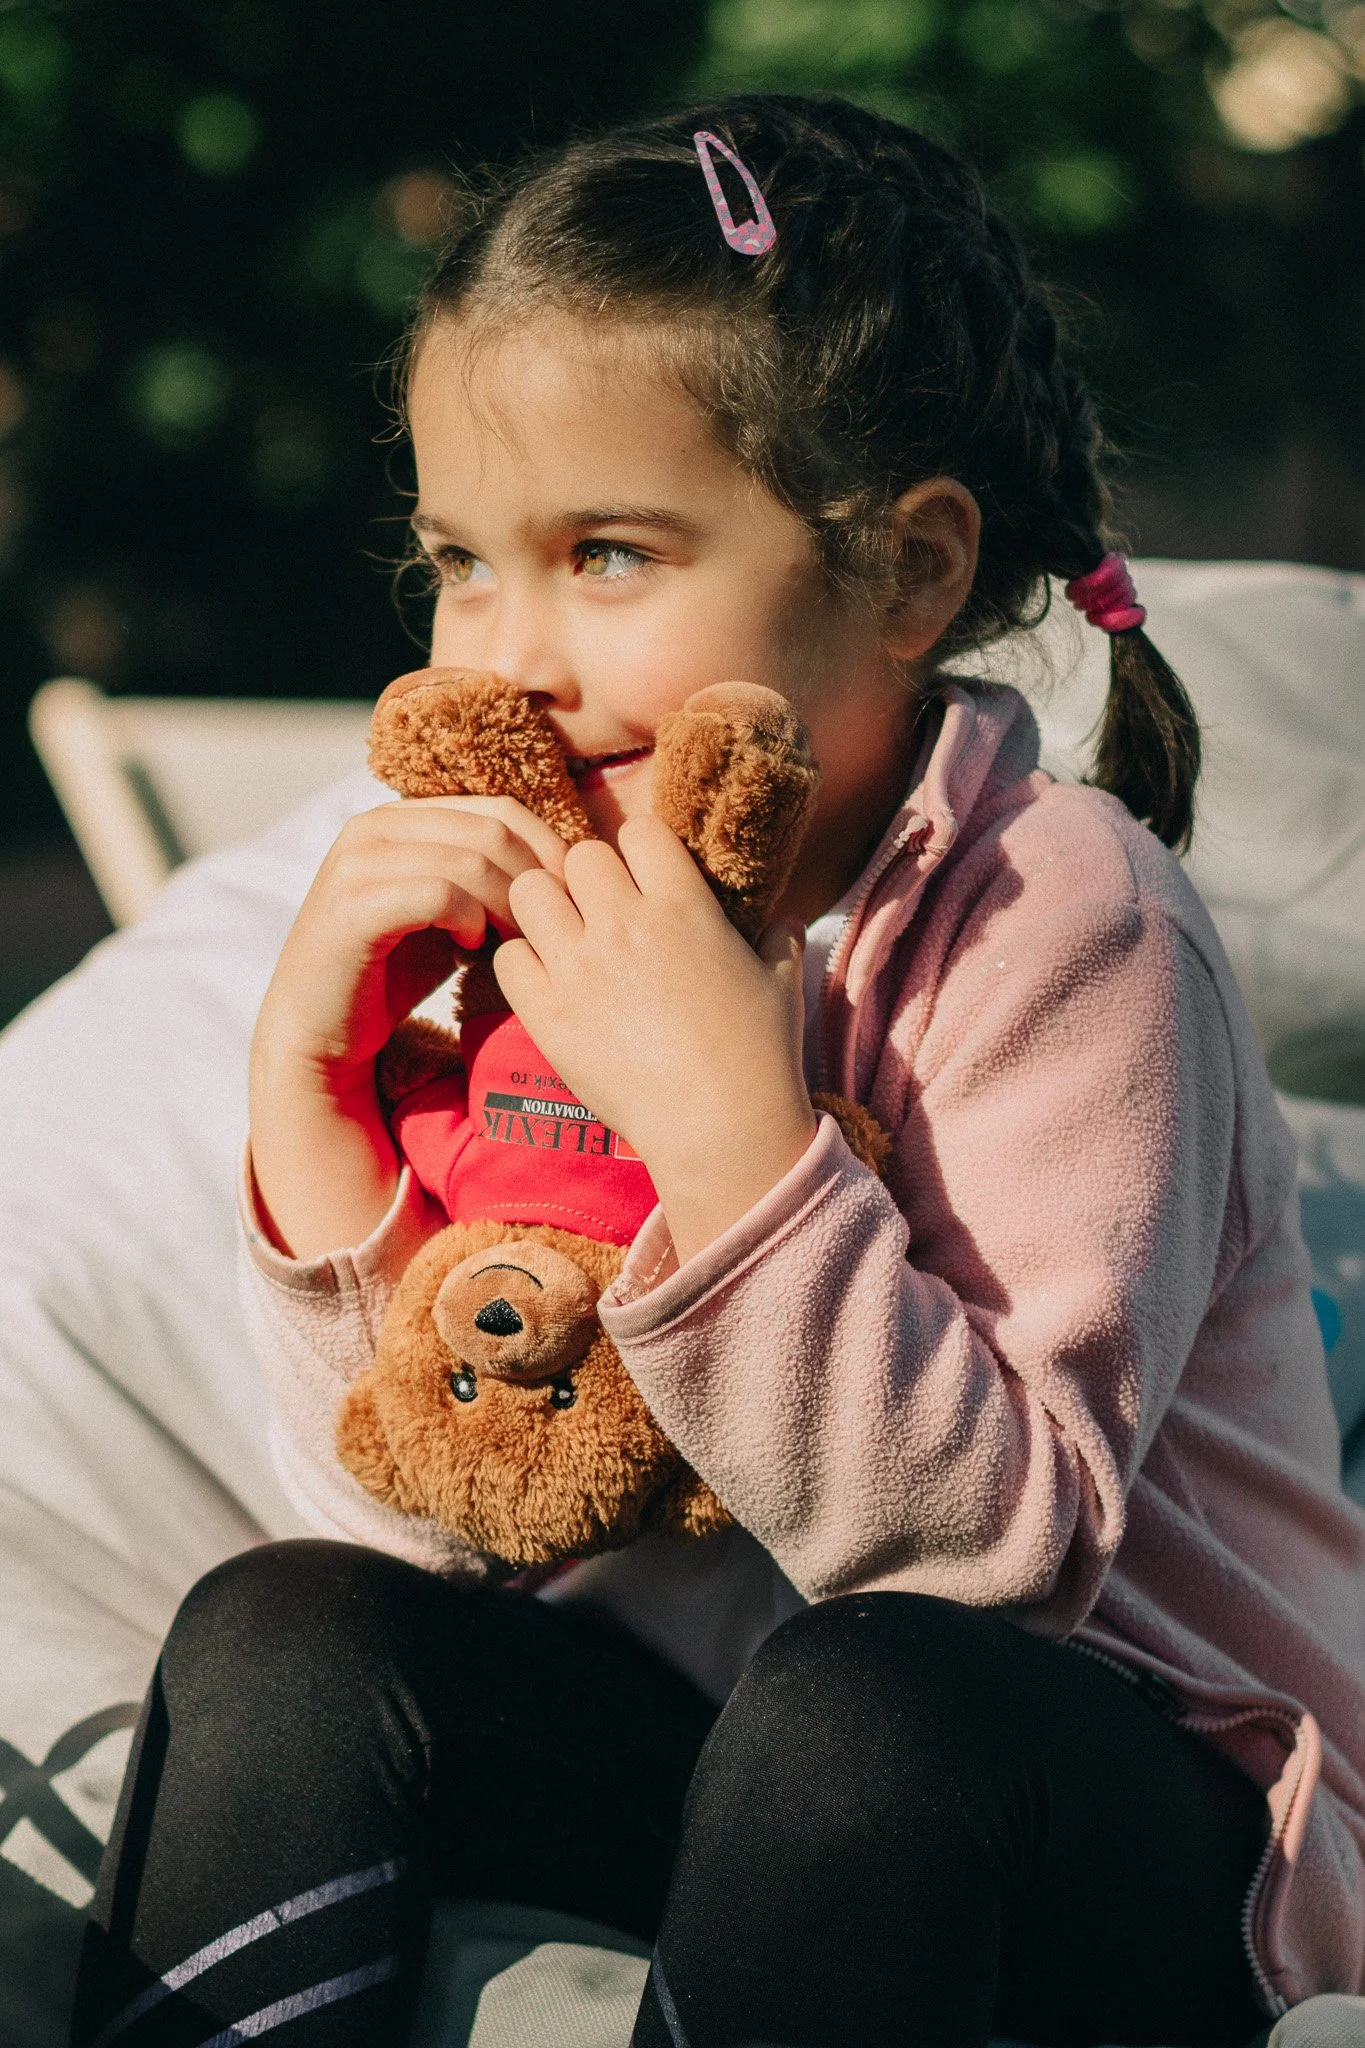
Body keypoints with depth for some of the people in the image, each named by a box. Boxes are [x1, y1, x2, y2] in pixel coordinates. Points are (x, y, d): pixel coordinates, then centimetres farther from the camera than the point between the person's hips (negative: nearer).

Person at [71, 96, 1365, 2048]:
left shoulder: (1056, 919, -20)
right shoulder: (546, 902, -1)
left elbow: (1001, 1540, -28)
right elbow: (431, 1515, -3)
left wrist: (729, 1132, -36)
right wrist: (309, 1074, -14)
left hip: (1152, 1809, -6)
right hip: (699, 1702, 6)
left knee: (872, 1700, -35)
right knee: (289, 1628, -14)